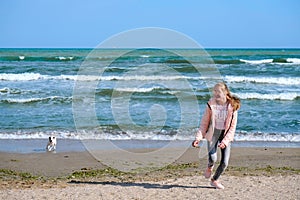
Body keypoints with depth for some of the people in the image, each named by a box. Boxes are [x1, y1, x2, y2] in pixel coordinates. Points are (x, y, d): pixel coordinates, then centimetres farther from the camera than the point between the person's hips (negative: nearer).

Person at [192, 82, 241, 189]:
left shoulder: (232, 106, -12)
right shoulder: (211, 104, -9)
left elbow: (233, 126, -9)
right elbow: (204, 123, -4)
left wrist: (225, 141, -18)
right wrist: (198, 137, -14)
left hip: (226, 134, 0)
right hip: (213, 133, 0)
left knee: (224, 162, -4)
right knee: (212, 158, -20)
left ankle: (214, 180, 24)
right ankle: (210, 167, 19)